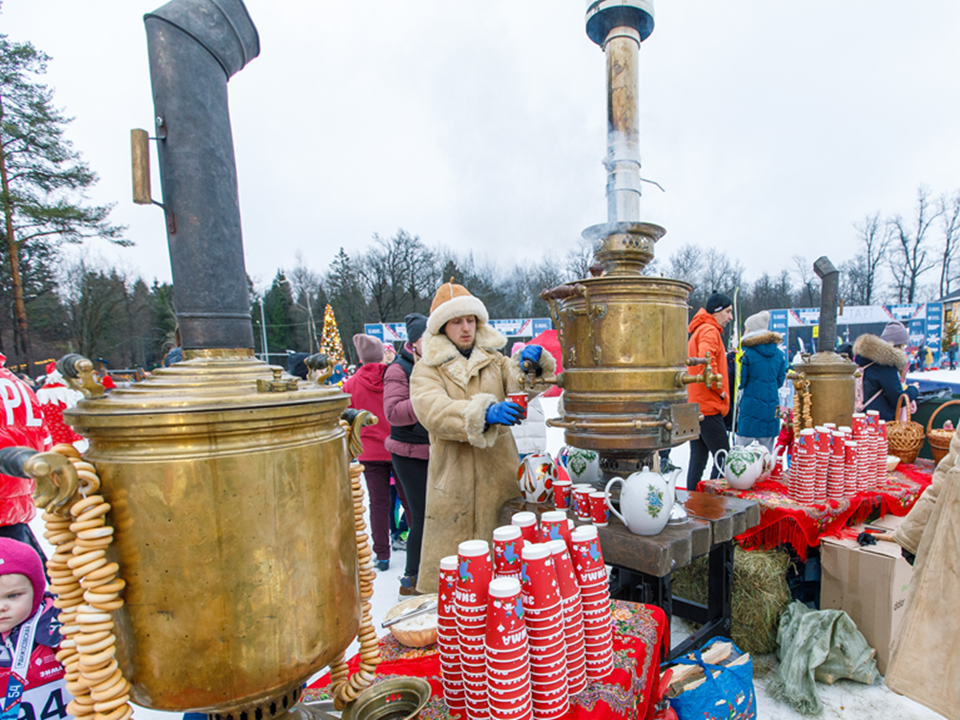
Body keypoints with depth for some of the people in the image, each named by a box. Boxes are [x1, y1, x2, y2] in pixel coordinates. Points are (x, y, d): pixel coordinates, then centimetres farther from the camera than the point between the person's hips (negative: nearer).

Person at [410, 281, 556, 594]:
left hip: (499, 474, 3)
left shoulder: (493, 359, 13)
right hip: (454, 480, -3)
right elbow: (434, 412, -18)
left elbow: (520, 383, -2)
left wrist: (533, 362, -23)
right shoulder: (426, 369, 1)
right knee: (450, 557, 2)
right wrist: (483, 412, -34)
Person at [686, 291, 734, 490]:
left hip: (695, 406, 10)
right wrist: (719, 389, -15)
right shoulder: (709, 331, -10)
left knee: (698, 459, 12)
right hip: (708, 406, -10)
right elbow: (707, 361, -27)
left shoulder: (697, 331, 21)